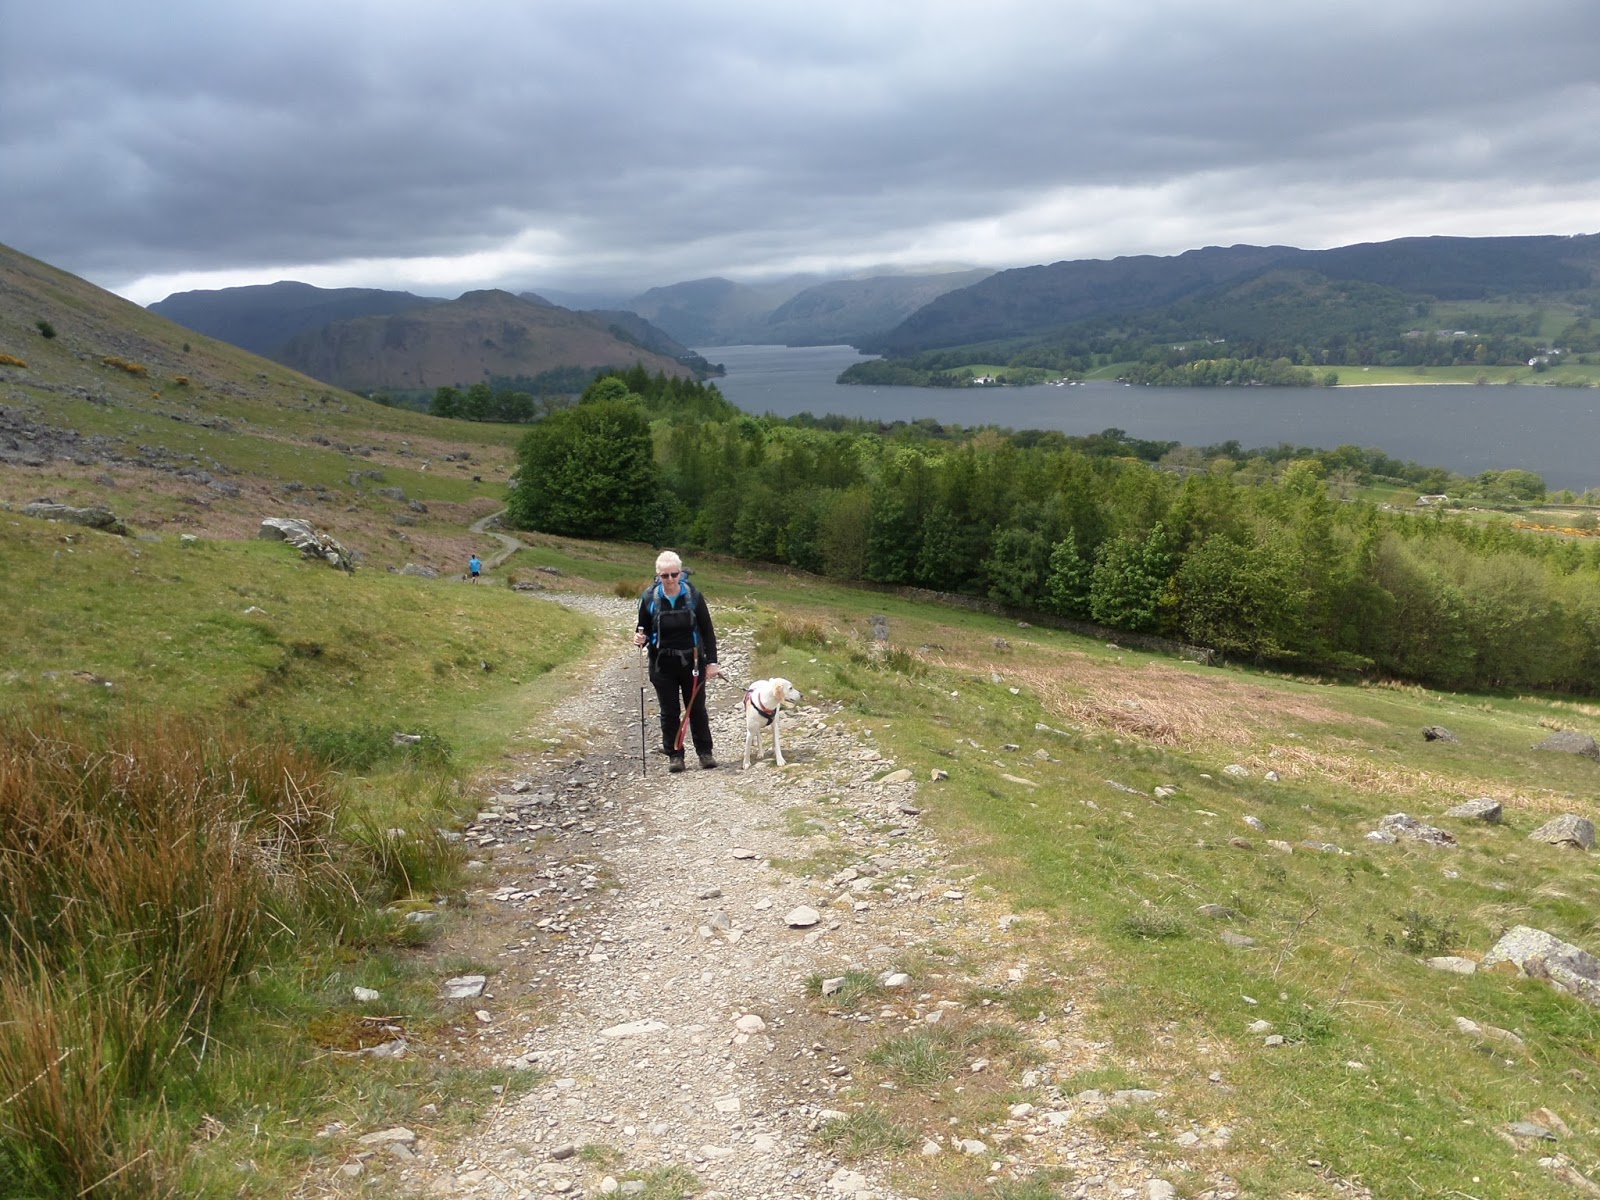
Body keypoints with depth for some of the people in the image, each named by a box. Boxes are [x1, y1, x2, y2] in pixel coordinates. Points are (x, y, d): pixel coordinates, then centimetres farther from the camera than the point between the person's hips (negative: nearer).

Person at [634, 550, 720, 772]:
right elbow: (644, 630, 5)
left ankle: (704, 752, 24)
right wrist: (641, 639, -19)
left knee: (697, 708, 10)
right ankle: (674, 755, 19)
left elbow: (707, 631, -2)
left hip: (691, 662, 0)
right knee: (669, 712, 8)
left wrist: (711, 662, -5)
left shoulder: (693, 596, -9)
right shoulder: (649, 598, -8)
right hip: (663, 665, 0)